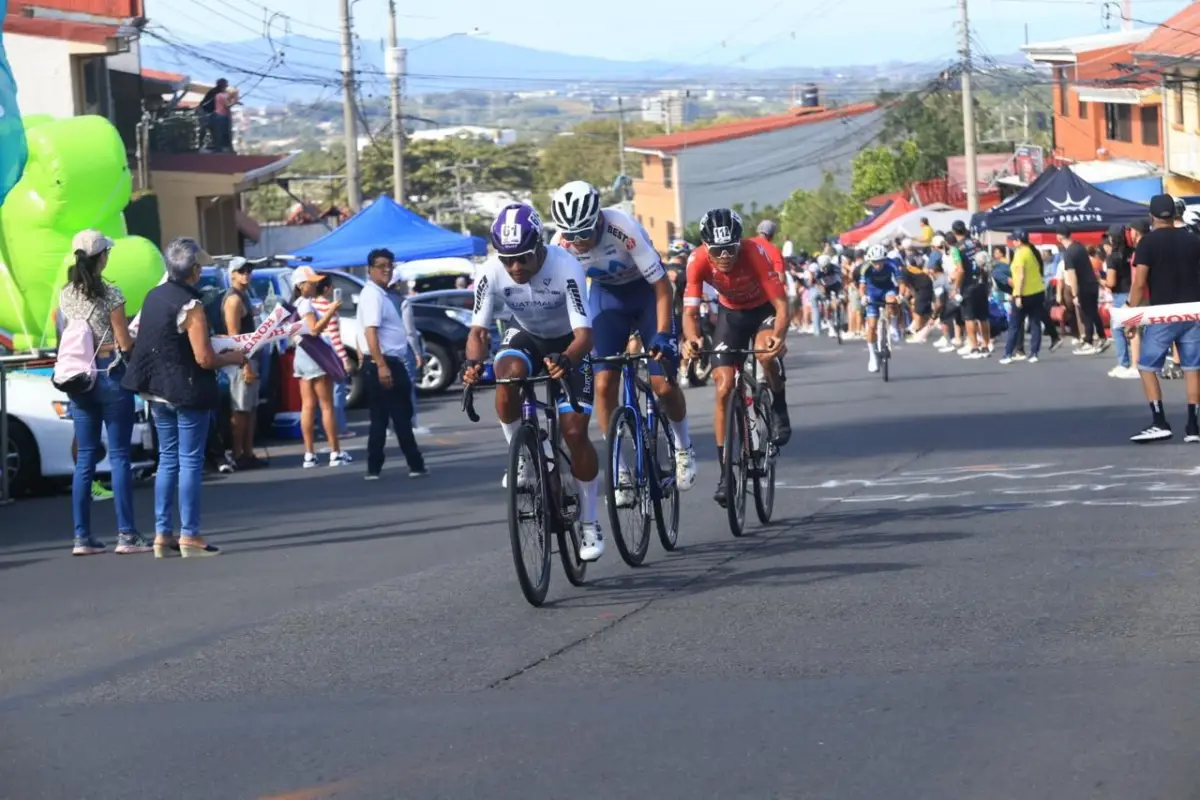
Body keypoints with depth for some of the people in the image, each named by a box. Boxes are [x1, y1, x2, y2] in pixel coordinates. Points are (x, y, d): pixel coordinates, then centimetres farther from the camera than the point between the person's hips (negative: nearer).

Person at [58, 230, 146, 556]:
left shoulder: (65, 296, 5)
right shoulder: (110, 294, -11)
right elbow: (125, 343, -9)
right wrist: (138, 335, 11)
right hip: (110, 374, -5)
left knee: (85, 457, 8)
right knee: (118, 455, -1)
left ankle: (82, 536, 8)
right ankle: (126, 535, -2)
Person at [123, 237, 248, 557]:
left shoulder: (153, 297, 6)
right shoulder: (190, 305, -18)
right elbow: (205, 359, -20)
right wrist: (233, 358, 0)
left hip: (158, 391, 7)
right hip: (188, 393, -7)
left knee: (167, 460, 14)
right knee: (190, 462, -1)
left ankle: (162, 534, 15)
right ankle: (189, 536, 1)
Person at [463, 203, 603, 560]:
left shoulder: (566, 267, -33)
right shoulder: (491, 274, -24)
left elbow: (584, 334, -36)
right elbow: (478, 330, -21)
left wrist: (565, 361, -57)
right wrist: (473, 362, -43)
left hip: (568, 345, -2)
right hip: (526, 338, 2)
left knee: (574, 430, -14)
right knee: (508, 373, -34)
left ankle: (589, 523, 3)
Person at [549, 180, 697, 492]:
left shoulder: (623, 229, -34)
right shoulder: (561, 244, -24)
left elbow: (662, 286, -28)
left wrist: (662, 335, -36)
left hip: (645, 291, -3)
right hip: (606, 294, 3)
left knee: (664, 384, -9)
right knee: (604, 384, -10)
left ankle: (683, 447, 19)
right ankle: (619, 469, 1)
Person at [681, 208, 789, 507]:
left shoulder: (755, 253, -34)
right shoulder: (698, 261, -28)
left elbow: (781, 303, -36)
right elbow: (690, 311, -30)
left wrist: (779, 335, -55)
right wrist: (692, 339, -52)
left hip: (763, 309, -2)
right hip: (730, 312, 2)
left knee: (766, 353, -34)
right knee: (723, 387, -8)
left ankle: (780, 410, -5)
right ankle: (725, 472, -1)